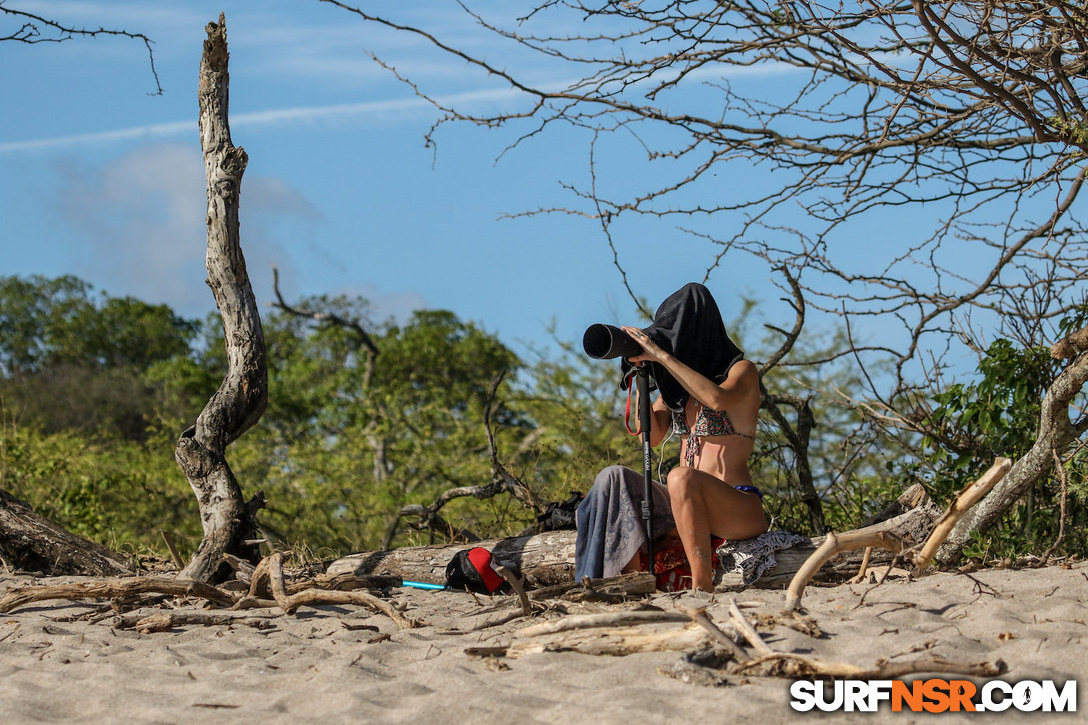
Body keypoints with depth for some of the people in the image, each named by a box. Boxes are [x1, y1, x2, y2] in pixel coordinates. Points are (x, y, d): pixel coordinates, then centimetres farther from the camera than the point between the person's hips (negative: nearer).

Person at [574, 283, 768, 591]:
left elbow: (717, 398, -26)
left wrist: (661, 356, -21)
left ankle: (702, 589, -40)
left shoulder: (741, 371, -2)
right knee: (614, 479, -14)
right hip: (690, 502, 7)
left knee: (681, 478, -37)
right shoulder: (679, 382, 16)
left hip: (739, 508, -7)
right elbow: (651, 436, 8)